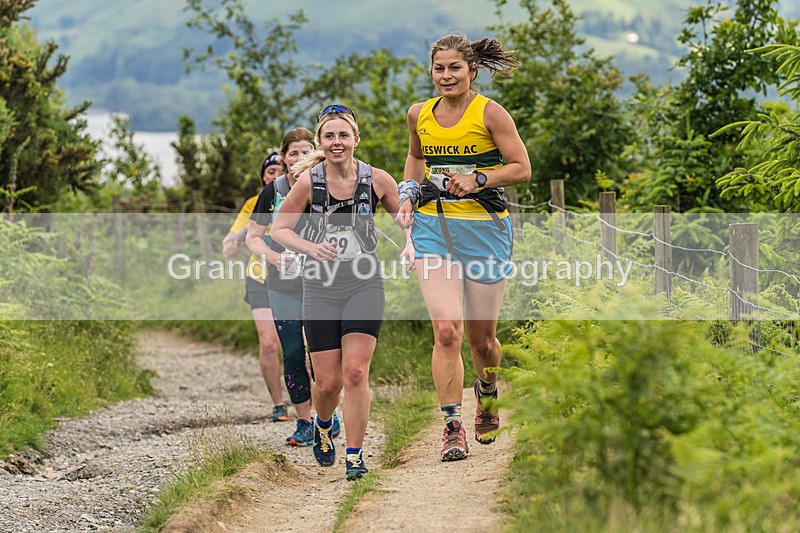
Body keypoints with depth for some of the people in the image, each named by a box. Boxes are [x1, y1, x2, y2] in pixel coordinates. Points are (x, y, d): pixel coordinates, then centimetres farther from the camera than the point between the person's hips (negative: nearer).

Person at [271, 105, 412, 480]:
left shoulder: (376, 179, -3)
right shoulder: (309, 182, -6)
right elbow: (279, 228, 3)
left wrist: (410, 244, -7)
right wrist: (310, 248, -15)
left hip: (364, 283, 0)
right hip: (320, 286, 0)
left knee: (355, 372, -13)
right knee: (327, 382, 1)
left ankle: (354, 455, -2)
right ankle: (323, 427, 35)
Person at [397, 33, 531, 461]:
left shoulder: (489, 113, -6)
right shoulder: (419, 115, 6)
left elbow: (521, 168, -5)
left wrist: (478, 179, -18)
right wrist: (408, 193, 11)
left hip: (483, 229, -2)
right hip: (433, 229, 2)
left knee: (480, 337, 8)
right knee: (446, 331, -15)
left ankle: (486, 397, 40)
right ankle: (452, 426, -10)